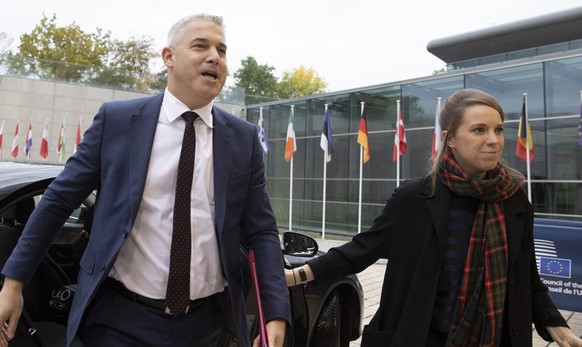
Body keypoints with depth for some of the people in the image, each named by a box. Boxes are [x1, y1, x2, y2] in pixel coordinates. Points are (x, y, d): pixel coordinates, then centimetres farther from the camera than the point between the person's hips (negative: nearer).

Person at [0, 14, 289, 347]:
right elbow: (58, 200, 2)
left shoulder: (244, 138, -3)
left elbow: (262, 232, -3)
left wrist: (277, 315, -11)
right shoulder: (116, 119, -4)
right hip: (121, 318, -1)